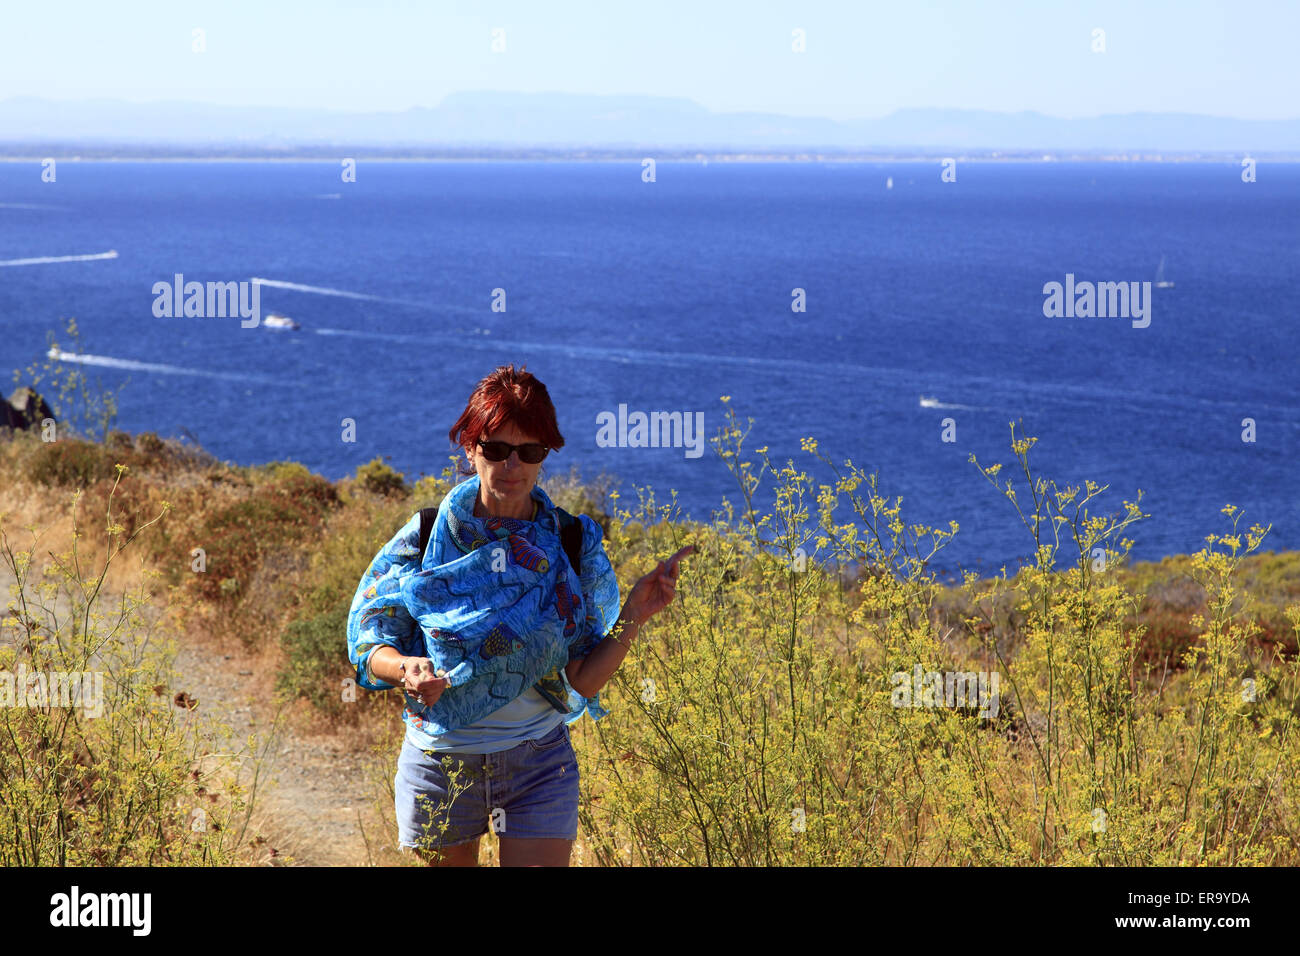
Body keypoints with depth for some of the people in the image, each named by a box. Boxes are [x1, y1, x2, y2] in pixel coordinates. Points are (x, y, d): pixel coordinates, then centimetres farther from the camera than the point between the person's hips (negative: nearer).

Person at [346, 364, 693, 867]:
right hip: (440, 763, 1)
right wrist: (406, 668, -23)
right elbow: (369, 642, -2)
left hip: (538, 764, -1)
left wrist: (633, 617, -20)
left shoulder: (573, 545, -4)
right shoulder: (425, 539, -5)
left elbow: (582, 679, -5)